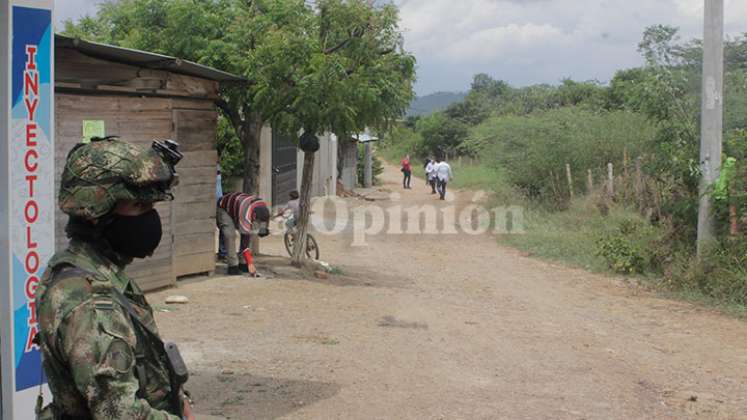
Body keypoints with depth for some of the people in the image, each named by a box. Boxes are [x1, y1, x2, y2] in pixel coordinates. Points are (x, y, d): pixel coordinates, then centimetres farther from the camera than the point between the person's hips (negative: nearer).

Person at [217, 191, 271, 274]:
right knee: (230, 235, -24)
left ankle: (243, 264, 1)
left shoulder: (264, 208, -23)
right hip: (224, 209, -7)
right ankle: (233, 266, -18)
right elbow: (244, 240, -38)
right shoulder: (245, 215, -42)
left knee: (249, 234, -5)